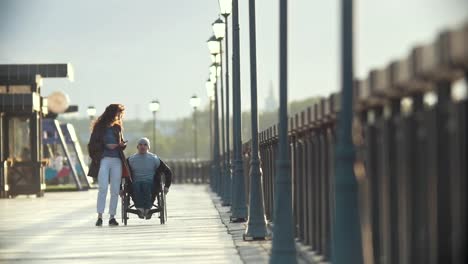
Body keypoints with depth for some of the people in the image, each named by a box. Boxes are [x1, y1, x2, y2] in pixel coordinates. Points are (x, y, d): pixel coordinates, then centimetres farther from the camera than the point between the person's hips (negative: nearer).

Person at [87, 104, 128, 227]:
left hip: (116, 161, 4)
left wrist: (122, 144, 2)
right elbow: (92, 145, -2)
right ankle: (99, 216, -13)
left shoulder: (117, 128, 14)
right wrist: (106, 146, -13)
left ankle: (112, 217, 6)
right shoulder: (99, 127, 1)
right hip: (103, 160, -4)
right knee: (103, 188, -14)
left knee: (115, 190, 1)